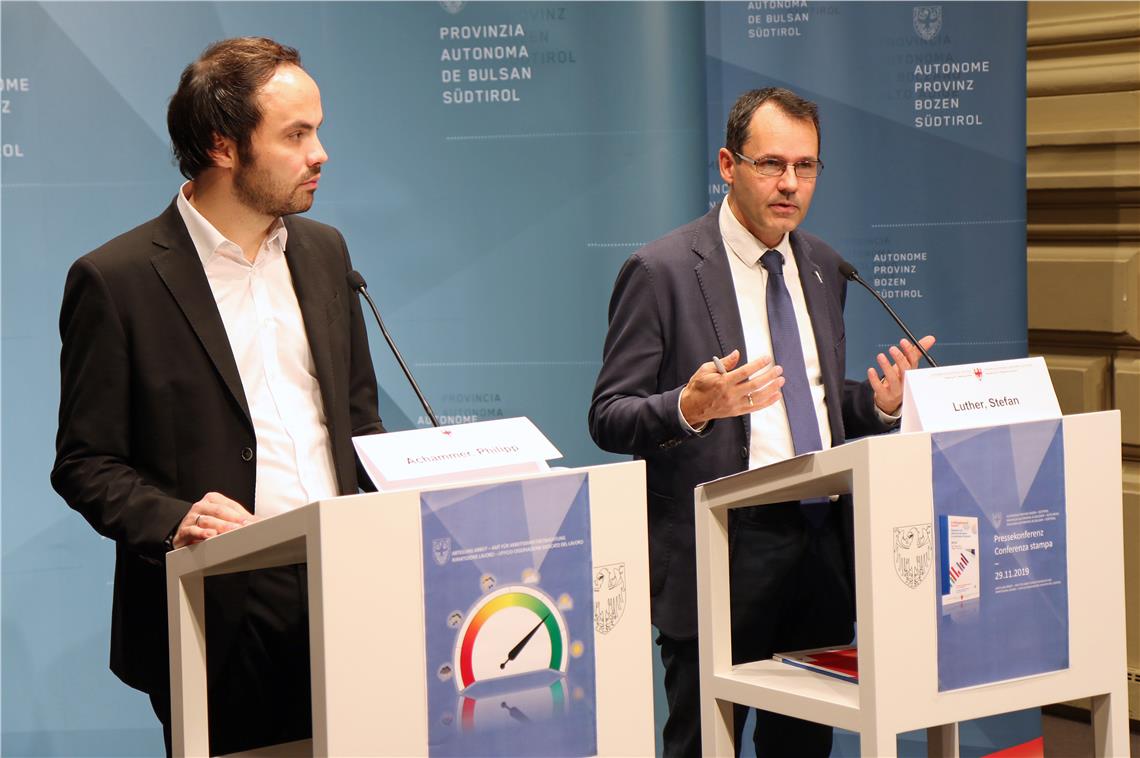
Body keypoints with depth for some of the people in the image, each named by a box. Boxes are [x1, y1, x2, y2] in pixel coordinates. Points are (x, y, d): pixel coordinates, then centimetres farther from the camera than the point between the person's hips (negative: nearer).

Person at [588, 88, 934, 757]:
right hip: (720, 551, -6)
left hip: (822, 543, 6)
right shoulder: (662, 271, -8)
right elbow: (608, 419, -8)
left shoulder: (822, 266, 13)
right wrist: (691, 406, -27)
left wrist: (879, 403, 0)